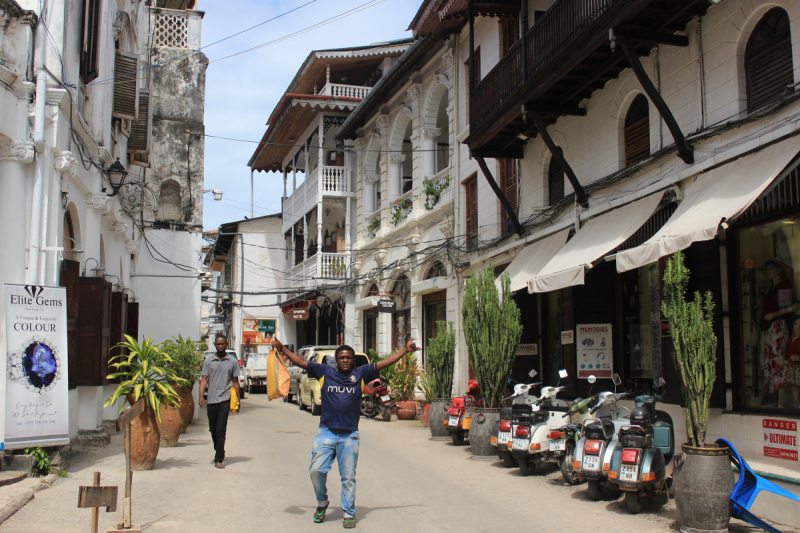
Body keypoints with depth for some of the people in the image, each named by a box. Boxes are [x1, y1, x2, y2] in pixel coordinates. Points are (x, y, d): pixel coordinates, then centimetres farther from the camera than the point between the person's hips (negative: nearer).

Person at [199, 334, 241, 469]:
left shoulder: (232, 361, 5)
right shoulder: (208, 360, 6)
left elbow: (235, 382, 9)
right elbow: (204, 379, 4)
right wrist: (201, 396, -8)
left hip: (224, 400, -2)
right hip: (211, 400, 2)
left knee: (221, 430, -9)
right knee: (213, 430, 12)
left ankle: (219, 459, -6)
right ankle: (219, 452, 33)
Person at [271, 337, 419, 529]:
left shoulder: (361, 374, 6)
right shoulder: (325, 372, 6)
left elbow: (384, 363, 9)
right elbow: (301, 362, 9)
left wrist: (405, 350, 8)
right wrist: (282, 349, 4)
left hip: (349, 436, 0)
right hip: (326, 432, 0)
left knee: (348, 477, 5)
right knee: (316, 470, -5)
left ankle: (349, 513, 19)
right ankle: (322, 503, 22)